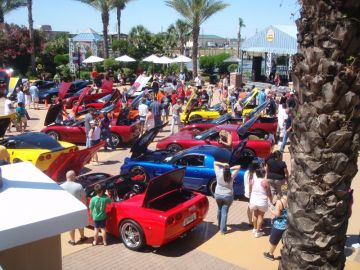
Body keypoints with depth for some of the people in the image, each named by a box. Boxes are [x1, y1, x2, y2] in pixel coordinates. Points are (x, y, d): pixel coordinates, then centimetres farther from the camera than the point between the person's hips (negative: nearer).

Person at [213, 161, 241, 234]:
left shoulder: (219, 174, -15)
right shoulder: (232, 176, -15)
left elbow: (215, 163, -6)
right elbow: (238, 167, -5)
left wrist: (222, 164, -15)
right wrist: (231, 168, -12)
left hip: (218, 195, 2)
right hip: (228, 196, -2)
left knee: (219, 210, 22)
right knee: (224, 212, 2)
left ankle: (219, 225, 38)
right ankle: (222, 229, 3)